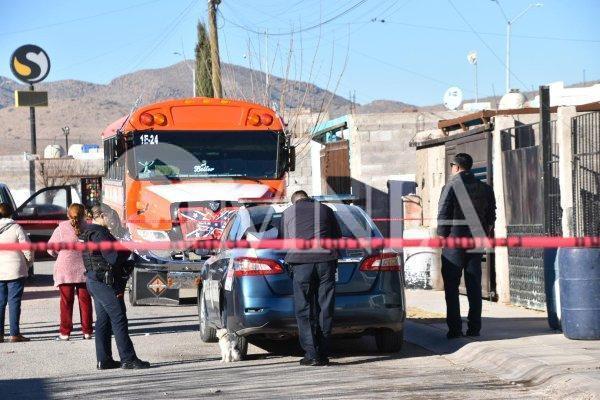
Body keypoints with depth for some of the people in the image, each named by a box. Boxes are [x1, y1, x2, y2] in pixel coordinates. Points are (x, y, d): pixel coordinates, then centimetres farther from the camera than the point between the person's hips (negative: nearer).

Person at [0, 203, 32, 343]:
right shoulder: (15, 228, -8)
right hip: (15, 270, -3)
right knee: (14, 301, 0)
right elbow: (27, 249, -8)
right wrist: (28, 263, 9)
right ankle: (14, 334, -2)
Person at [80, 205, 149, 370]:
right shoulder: (100, 233, -17)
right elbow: (114, 258, -22)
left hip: (93, 280, 10)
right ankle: (128, 359, -7)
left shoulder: (88, 233, 15)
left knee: (103, 320, 12)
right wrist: (127, 250, -5)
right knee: (119, 319, -8)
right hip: (105, 281, -10)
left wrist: (121, 248, 8)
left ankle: (103, 359, 14)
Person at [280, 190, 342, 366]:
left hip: (301, 262, -1)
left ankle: (312, 354, -6)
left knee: (304, 310, 2)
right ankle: (323, 355, 5)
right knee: (325, 309, 5)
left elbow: (286, 242, 18)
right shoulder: (325, 209, 17)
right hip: (326, 260, 1)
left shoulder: (287, 213, 16)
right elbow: (338, 237, 20)